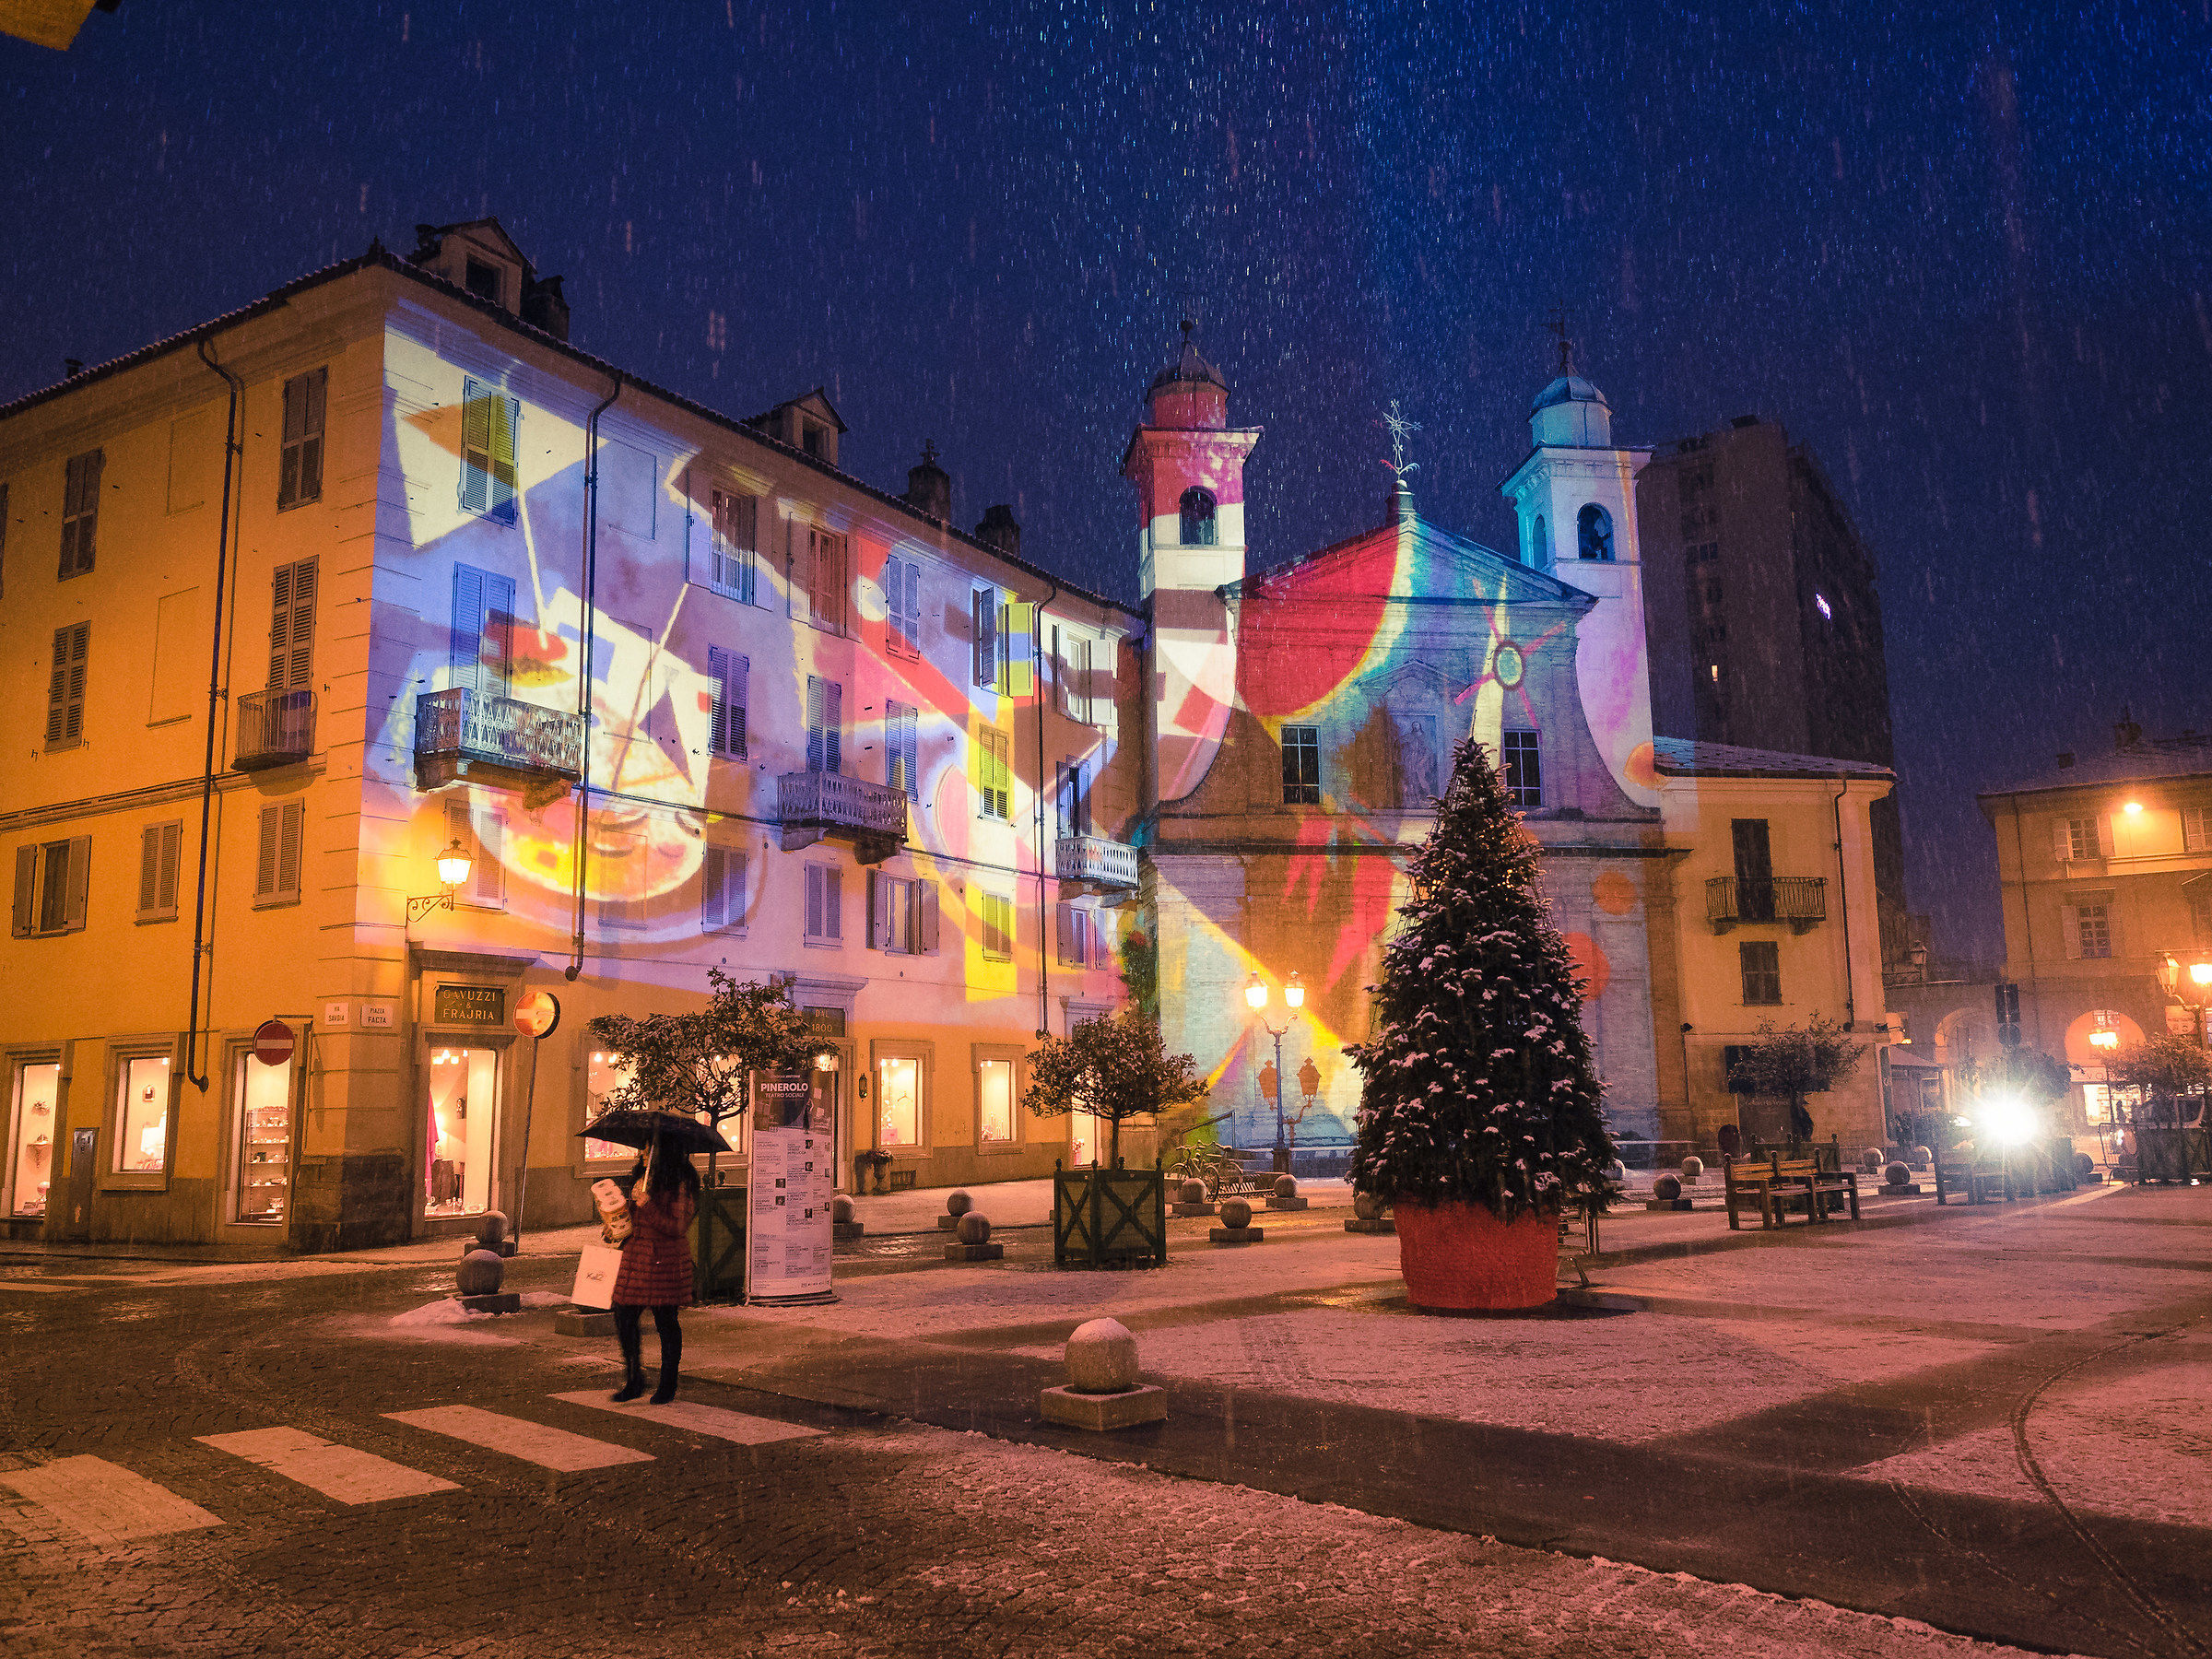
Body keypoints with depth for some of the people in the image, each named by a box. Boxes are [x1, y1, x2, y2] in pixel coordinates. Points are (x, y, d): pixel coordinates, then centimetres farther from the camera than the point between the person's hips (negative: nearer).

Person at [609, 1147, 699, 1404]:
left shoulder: (681, 1182, -10)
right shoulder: (642, 1176, 14)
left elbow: (677, 1227, -16)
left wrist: (647, 1205, -19)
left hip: (666, 1260, -7)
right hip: (636, 1254, 7)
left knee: (666, 1321, 1)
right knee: (624, 1316, 2)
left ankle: (668, 1385, 15)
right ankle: (634, 1381, 17)